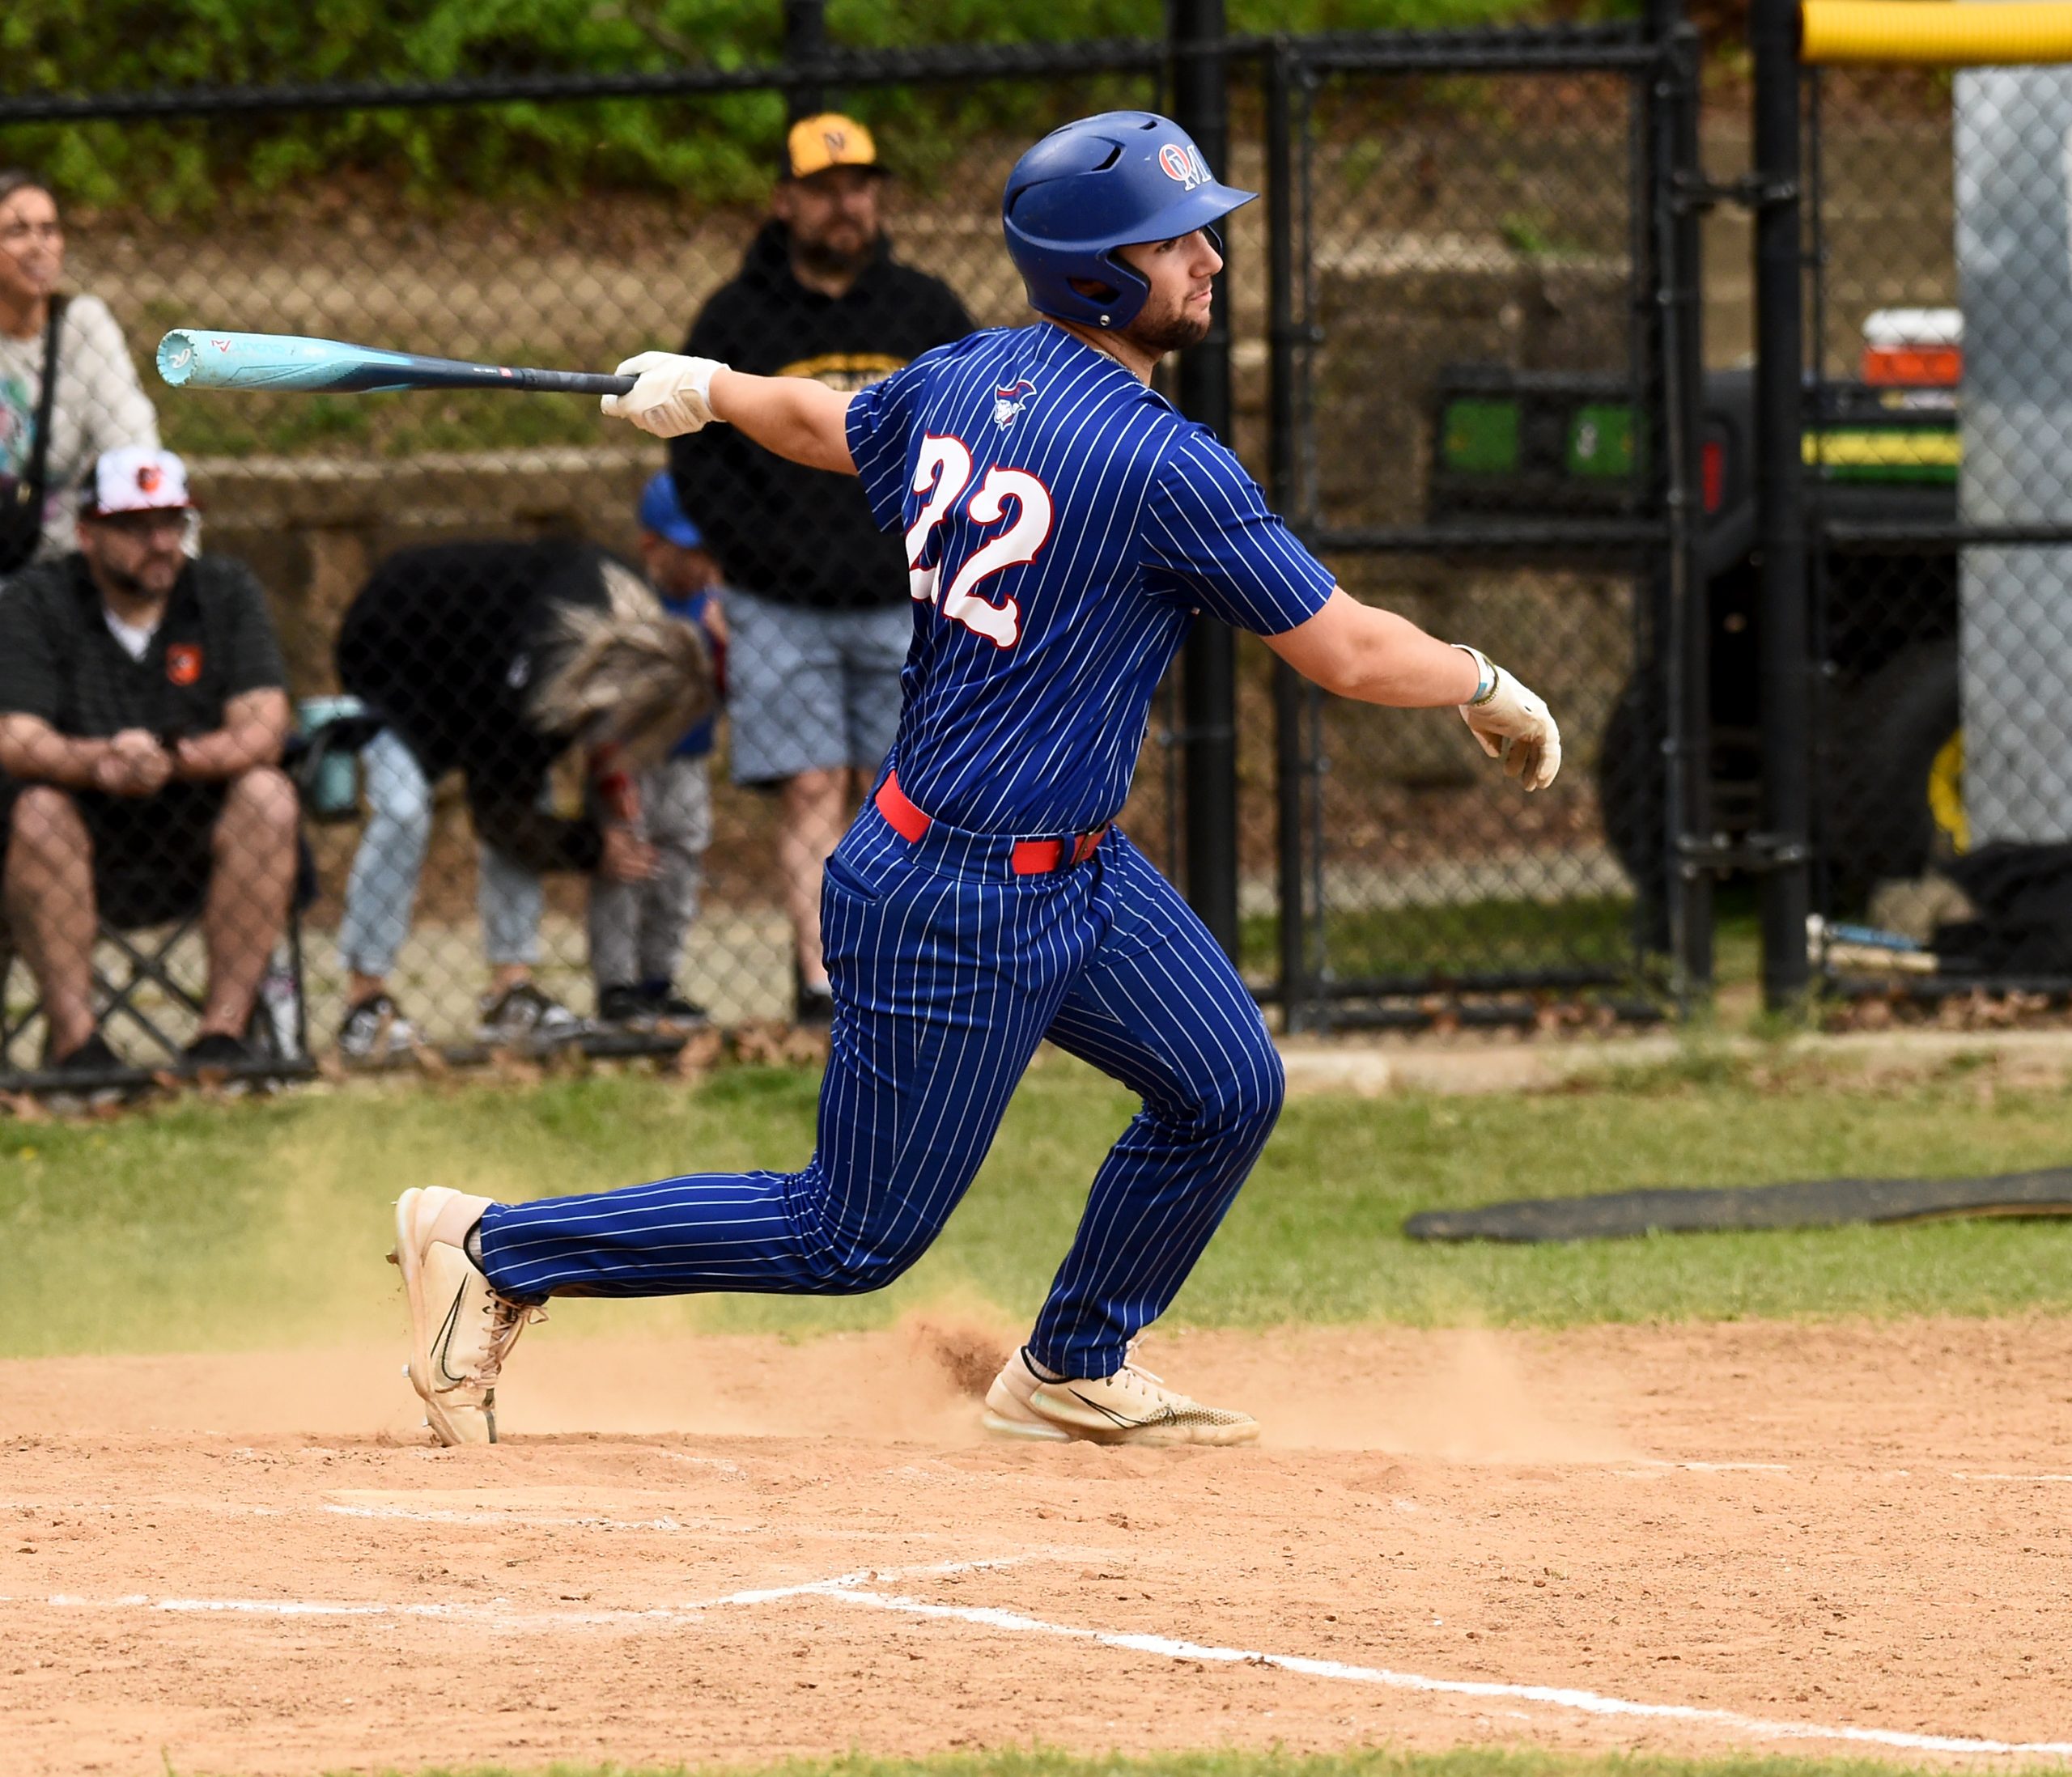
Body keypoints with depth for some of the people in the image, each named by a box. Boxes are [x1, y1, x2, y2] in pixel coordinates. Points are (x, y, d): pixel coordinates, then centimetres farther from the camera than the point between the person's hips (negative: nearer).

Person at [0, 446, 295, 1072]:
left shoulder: (227, 591, 2)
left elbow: (264, 730, -11)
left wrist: (174, 759, -32)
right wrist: (100, 763, -38)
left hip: (199, 843, 2)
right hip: (87, 844, -2)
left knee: (268, 793, -26)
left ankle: (223, 1031, -27)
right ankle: (74, 1039, -32)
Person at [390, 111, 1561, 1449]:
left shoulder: (959, 382, 1)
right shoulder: (1166, 466, -24)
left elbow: (825, 424, 22)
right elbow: (1347, 653, -17)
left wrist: (706, 389, 43)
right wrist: (1491, 688, 2)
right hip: (963, 909, -9)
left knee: (1228, 1090, 13)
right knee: (856, 1237, 1)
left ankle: (1074, 1374, 28)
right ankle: (491, 1249, 9)